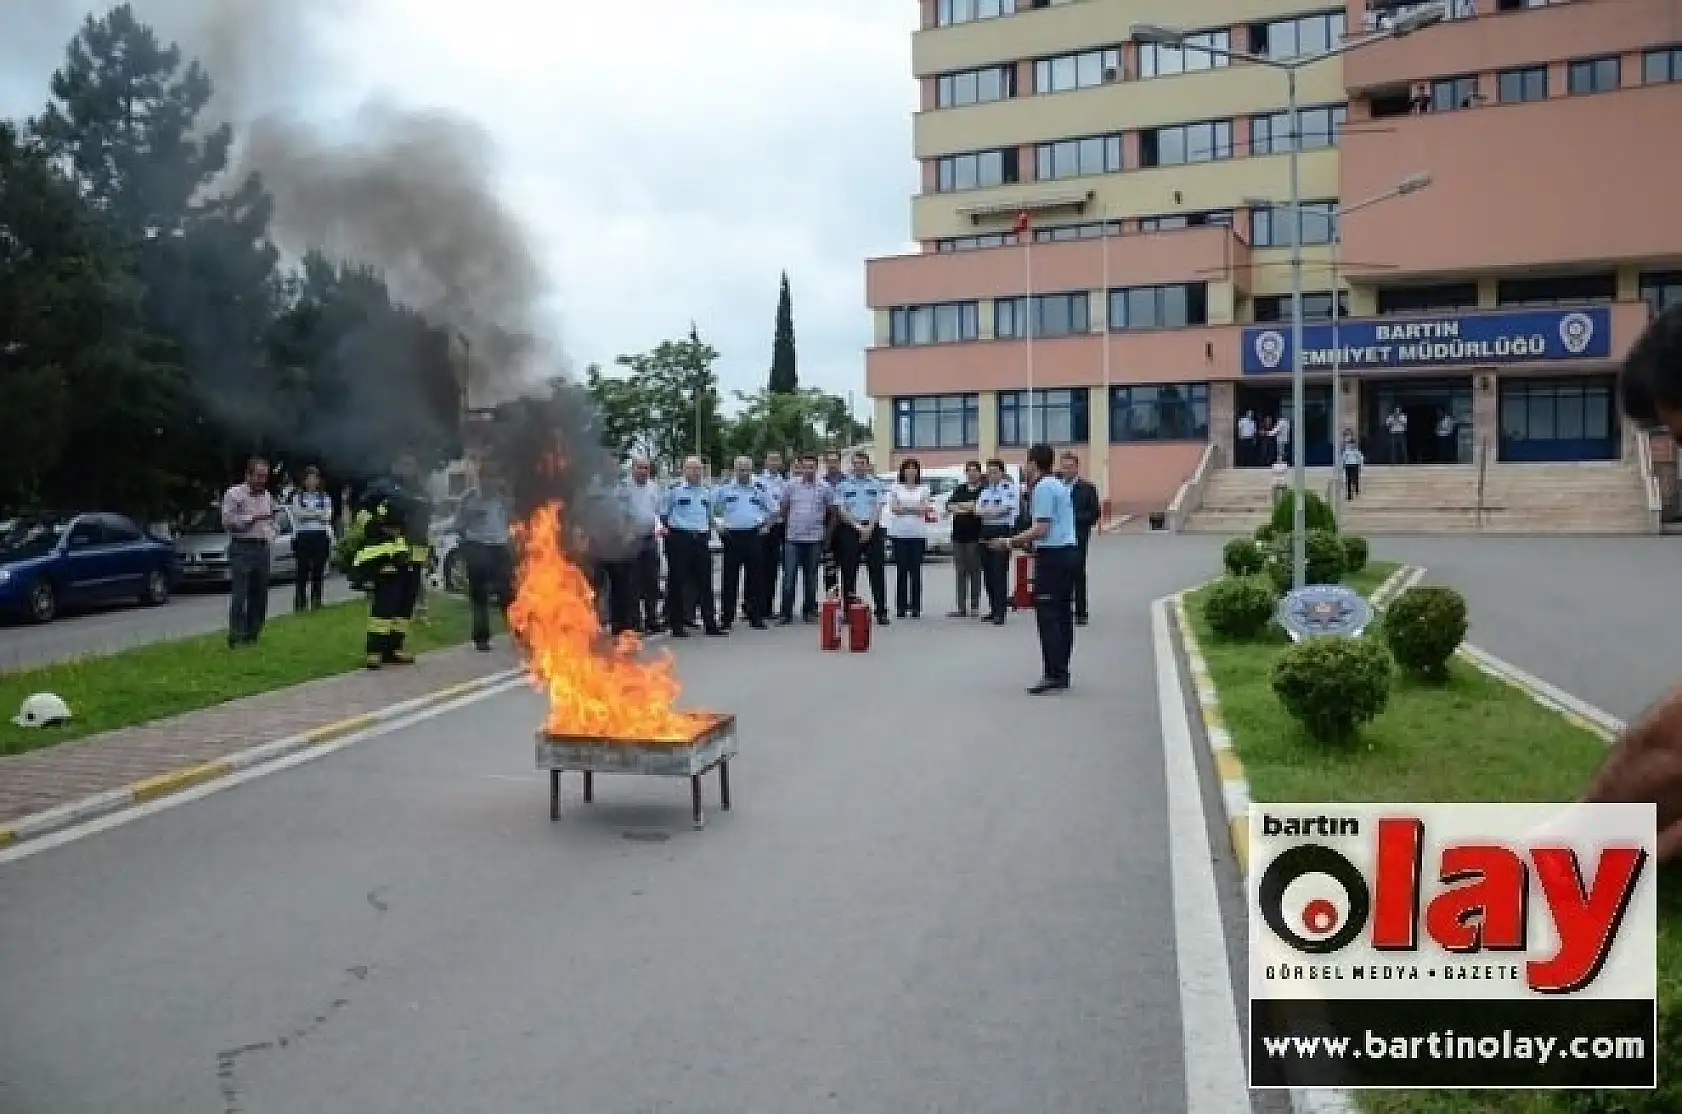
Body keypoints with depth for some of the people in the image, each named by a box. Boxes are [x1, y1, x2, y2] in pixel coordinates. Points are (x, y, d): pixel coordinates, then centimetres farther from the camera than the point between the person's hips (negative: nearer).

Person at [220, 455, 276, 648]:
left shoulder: (267, 496, 17)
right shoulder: (233, 494, -2)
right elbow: (227, 521, -11)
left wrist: (271, 538, 10)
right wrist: (252, 518, -14)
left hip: (262, 549, 6)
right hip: (242, 548, -6)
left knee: (260, 595, 5)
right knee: (239, 594, -12)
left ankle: (252, 634, 12)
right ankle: (236, 635, -13)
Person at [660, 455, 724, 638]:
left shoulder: (707, 491, 13)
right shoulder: (674, 489, -2)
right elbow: (663, 513, 4)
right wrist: (668, 528, -3)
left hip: (701, 539, 5)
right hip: (679, 539, -5)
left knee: (705, 581, 6)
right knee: (677, 582, 0)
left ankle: (710, 623, 12)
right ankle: (677, 624, 7)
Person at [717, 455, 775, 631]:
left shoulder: (759, 488, 5)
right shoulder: (725, 488, 4)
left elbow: (772, 509, 14)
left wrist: (766, 526, 3)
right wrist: (719, 526, 2)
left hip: (754, 536, 1)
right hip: (732, 536, 0)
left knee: (755, 577, 4)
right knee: (730, 577, 2)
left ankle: (756, 617, 11)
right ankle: (726, 617, 8)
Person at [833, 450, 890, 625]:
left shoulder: (877, 484, 9)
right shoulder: (843, 485, 7)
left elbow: (878, 509, 2)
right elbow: (841, 511, 0)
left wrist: (869, 528, -11)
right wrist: (859, 527, -9)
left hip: (872, 529, 0)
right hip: (850, 530, 0)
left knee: (877, 571, -3)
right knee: (849, 572, 1)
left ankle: (881, 612, -1)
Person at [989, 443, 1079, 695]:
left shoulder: (1043, 488, -11)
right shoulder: (1059, 485, 19)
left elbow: (1042, 528, -18)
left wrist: (1010, 542, -14)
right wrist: (1026, 541, 28)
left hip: (1052, 554, -10)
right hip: (1068, 551, 10)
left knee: (1047, 615, -9)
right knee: (1063, 615, 10)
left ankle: (1052, 674, -11)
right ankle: (1062, 673, 13)